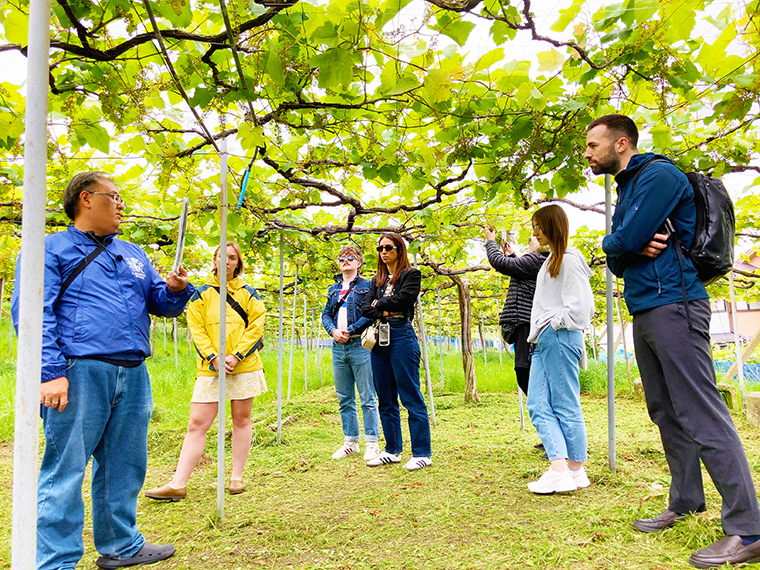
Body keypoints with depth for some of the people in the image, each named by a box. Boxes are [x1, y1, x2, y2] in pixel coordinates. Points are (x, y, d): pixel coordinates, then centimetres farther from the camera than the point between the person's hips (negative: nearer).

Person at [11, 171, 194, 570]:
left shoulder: (133, 254, 22)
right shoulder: (51, 249, 4)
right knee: (66, 470, -3)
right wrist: (50, 372, -19)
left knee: (124, 467, 13)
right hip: (80, 372, -6)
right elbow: (33, 312, -7)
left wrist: (176, 288, -2)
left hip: (132, 376, 6)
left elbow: (161, 302, 22)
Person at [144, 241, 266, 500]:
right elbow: (196, 328, 1)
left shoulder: (248, 293, 6)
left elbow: (257, 326, 0)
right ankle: (178, 484, 0)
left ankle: (236, 477, 20)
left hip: (244, 366, 0)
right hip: (211, 369, 0)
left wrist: (235, 355, -11)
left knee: (241, 420, 7)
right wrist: (214, 357, -12)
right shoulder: (202, 294, 7)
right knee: (197, 423, -3)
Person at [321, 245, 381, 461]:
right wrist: (333, 331, -6)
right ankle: (350, 441, 20)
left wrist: (350, 330, -14)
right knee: (344, 399, 10)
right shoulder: (333, 289, 20)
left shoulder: (366, 286, 3)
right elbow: (325, 314, 14)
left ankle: (372, 444, 4)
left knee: (367, 398, -3)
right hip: (338, 347, 6)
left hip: (360, 345, -6)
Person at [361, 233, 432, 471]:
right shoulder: (377, 280, 20)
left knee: (411, 396, -6)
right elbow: (365, 308, 9)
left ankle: (422, 453, 0)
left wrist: (380, 303, 2)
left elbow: (402, 299, -13)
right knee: (385, 399, 10)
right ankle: (393, 450, 20)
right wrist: (384, 312, -8)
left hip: (402, 336, -6)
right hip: (380, 338, 7)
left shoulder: (411, 274, 3)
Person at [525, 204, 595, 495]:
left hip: (560, 339, -10)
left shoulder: (569, 259, -7)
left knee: (565, 406, -3)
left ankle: (576, 470, 6)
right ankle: (559, 468, -1)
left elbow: (579, 304, -16)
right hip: (543, 341, 10)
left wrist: (556, 324, -10)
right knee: (538, 405, 1)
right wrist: (540, 332, 15)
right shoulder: (550, 260, 22)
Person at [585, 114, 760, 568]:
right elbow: (616, 261, 16)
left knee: (701, 416, -10)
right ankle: (686, 503, 22)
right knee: (667, 413, 12)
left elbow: (625, 241, -18)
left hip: (673, 305, -10)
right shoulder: (626, 190, 22)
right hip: (645, 310, 10)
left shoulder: (659, 175, -8)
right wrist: (630, 247, -6)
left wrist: (615, 242, 5)